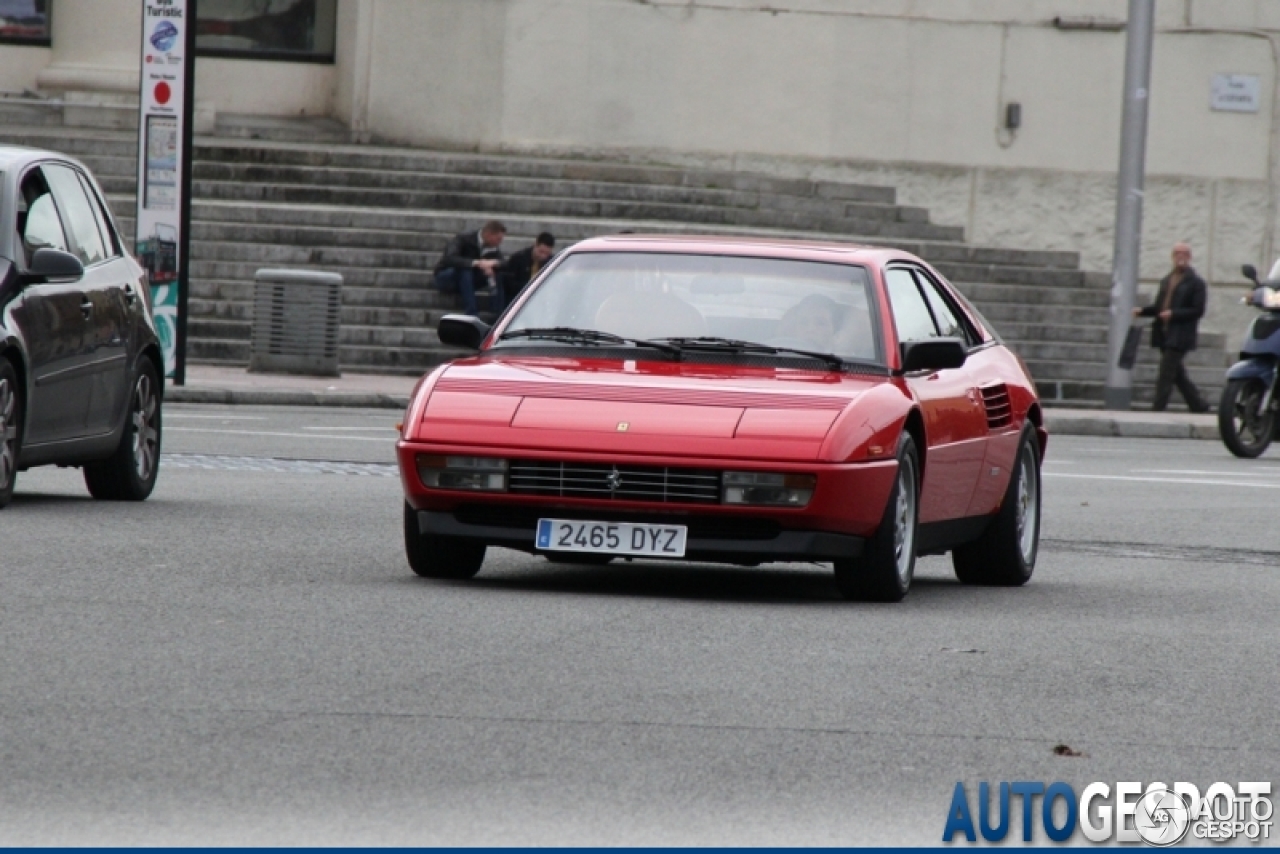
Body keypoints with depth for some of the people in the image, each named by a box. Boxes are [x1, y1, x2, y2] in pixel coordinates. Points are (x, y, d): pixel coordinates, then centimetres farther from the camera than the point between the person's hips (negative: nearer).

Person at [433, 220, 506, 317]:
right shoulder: (463, 239, -24)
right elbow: (450, 259, -41)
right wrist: (476, 263, -50)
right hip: (447, 278, -6)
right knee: (465, 270, -38)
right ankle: (471, 315, -43)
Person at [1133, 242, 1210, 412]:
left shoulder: (1196, 283, -3)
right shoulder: (1166, 281, 19)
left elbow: (1198, 311, -10)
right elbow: (1159, 306, 23)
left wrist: (1173, 314, -19)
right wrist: (1142, 311, 4)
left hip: (1179, 337, -8)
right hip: (1165, 334, 8)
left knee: (1166, 373, -11)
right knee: (1177, 374, 11)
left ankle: (1158, 408, -10)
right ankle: (1198, 405, 21)